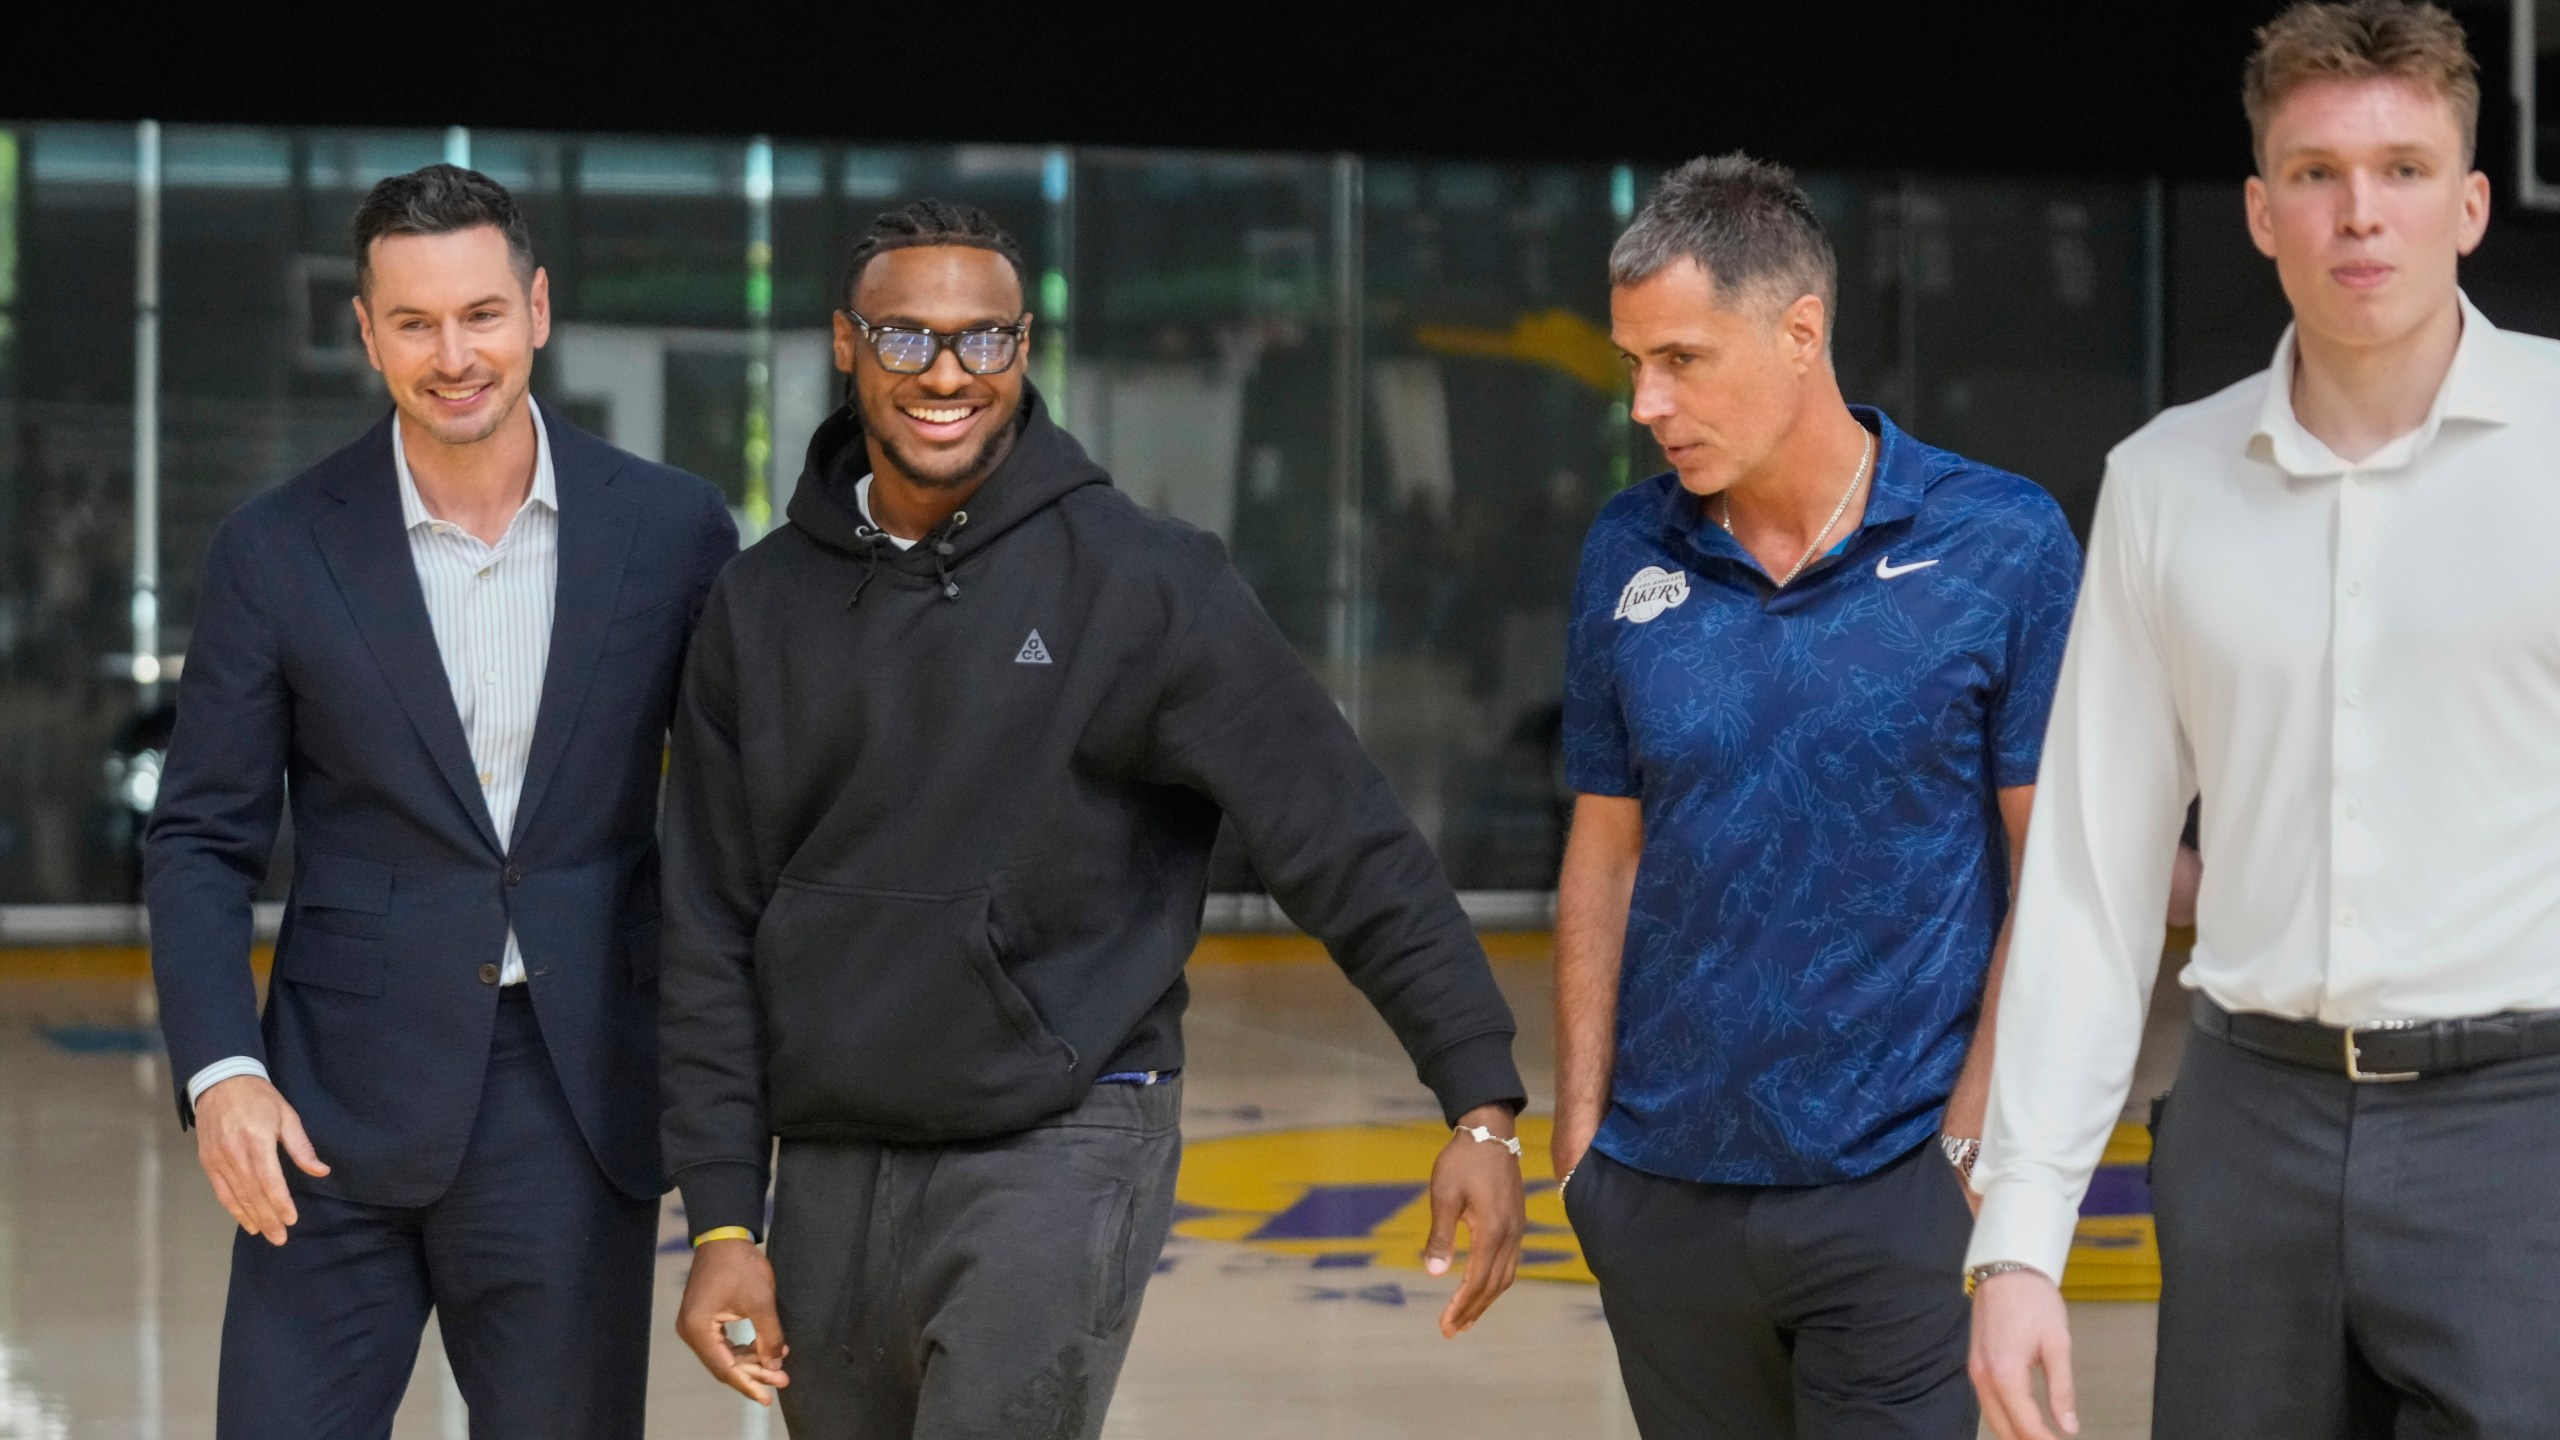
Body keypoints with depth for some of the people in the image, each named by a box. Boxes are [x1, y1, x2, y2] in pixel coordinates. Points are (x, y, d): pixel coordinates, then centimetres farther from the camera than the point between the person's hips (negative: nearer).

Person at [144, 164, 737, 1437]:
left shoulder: (673, 531, 1)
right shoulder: (279, 552, -1)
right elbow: (202, 840, 2)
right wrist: (219, 1071, -11)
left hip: (578, 1105, 1)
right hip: (341, 1112, 0)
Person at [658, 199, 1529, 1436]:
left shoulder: (1142, 581, -6)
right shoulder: (764, 605, 5)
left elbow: (1346, 845, -7)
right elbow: (711, 936, 7)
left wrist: (1482, 1110, -12)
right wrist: (720, 1218, 1)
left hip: (1061, 1150, -4)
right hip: (829, 1171, 5)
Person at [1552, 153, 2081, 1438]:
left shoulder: (2002, 545, -7)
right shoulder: (1628, 554, 4)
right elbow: (1606, 854, 10)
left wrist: (1968, 1143, -8)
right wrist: (1578, 1136, 5)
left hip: (1891, 1190, -4)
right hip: (1666, 1186, 4)